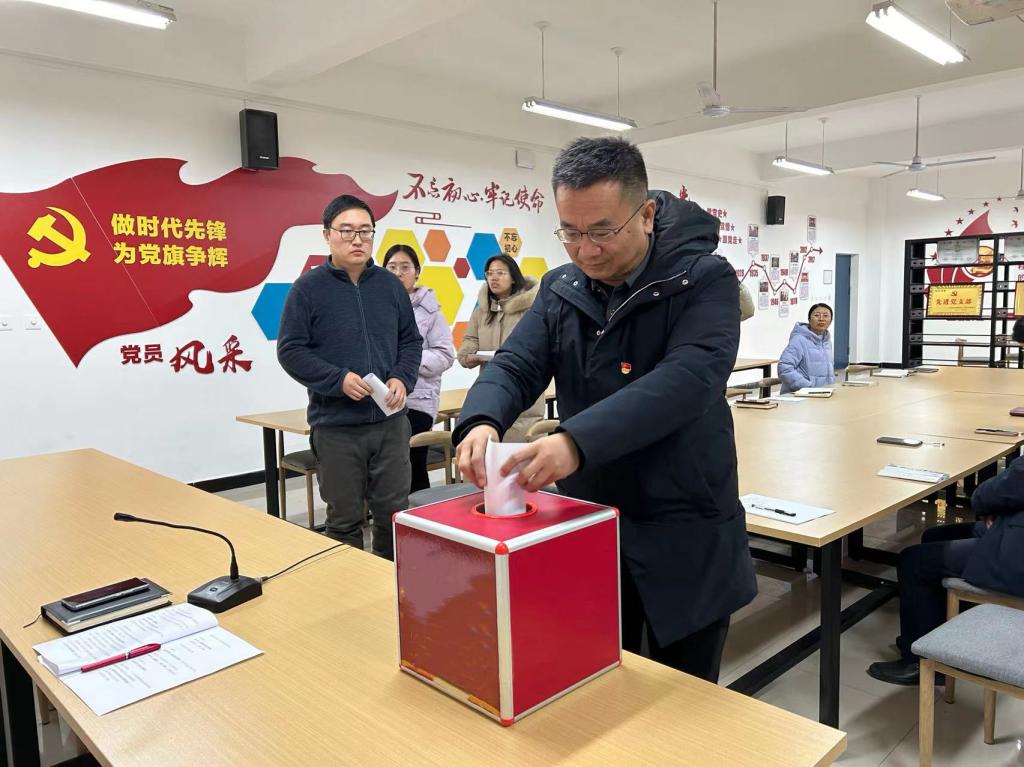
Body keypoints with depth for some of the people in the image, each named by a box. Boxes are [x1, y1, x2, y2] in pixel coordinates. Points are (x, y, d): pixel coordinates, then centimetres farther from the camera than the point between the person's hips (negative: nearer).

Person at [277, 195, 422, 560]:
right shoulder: (308, 288, -4)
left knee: (395, 514, 12)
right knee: (344, 520, 8)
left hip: (390, 420, 4)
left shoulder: (390, 285, 7)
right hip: (336, 425, -3)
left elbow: (410, 340, 12)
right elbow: (291, 351, -6)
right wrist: (338, 379, -19)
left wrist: (402, 378, -7)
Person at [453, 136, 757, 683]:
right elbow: (515, 366, -4)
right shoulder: (560, 289, 3)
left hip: (684, 538, -4)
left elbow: (689, 379, -27)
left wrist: (577, 440, -40)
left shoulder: (704, 279, -12)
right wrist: (482, 420, -28)